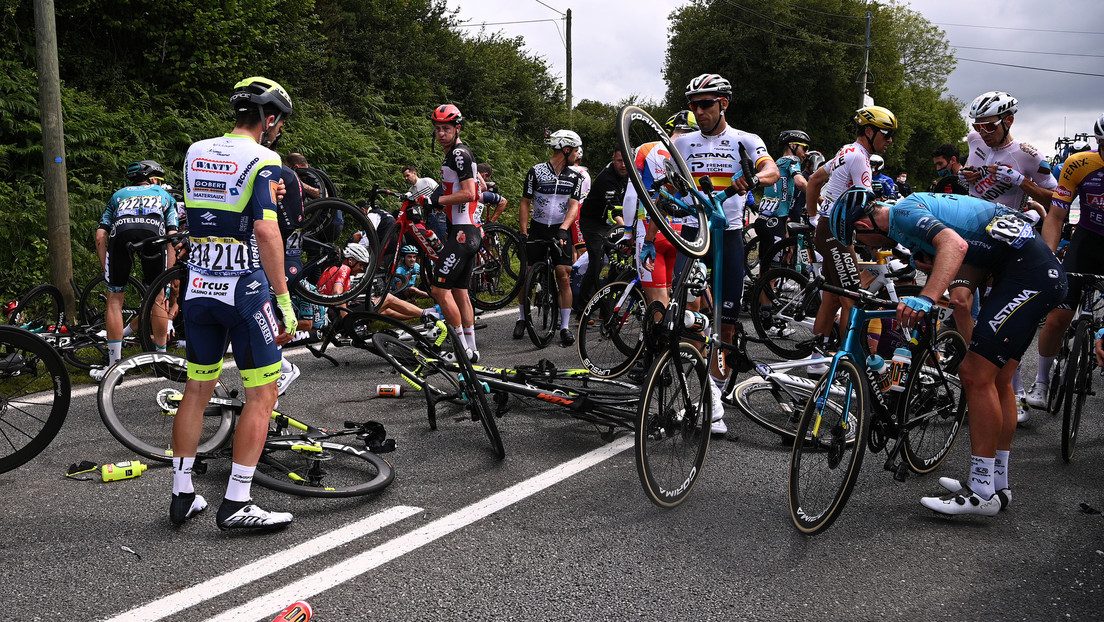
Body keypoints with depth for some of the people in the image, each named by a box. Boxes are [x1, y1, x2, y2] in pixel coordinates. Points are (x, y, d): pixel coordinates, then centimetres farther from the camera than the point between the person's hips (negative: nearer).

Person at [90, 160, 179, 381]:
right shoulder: (164, 195, 36)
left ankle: (114, 364, 13)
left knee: (115, 299, 13)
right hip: (154, 232, -1)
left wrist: (107, 271, 26)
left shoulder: (119, 194, 39)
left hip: (121, 231, 1)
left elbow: (100, 236, 24)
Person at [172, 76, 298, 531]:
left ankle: (182, 496, 21)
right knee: (262, 395, 1)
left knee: (197, 391, 15)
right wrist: (285, 301, -18)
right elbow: (265, 229, -20)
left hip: (198, 288, 7)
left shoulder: (195, 152, 11)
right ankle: (236, 504, 1)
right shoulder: (263, 159, -10)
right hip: (244, 289, -7)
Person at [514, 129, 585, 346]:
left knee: (564, 277, -9)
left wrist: (563, 229, -21)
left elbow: (574, 206, -4)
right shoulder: (536, 172, -2)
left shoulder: (575, 177, 5)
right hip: (537, 229, -1)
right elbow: (525, 203, 0)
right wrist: (523, 233, -7)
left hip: (560, 231, 1)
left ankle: (565, 327, -3)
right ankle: (522, 318, 20)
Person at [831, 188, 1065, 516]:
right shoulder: (913, 211, 19)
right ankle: (997, 483, 23)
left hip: (1029, 273, -11)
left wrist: (925, 299, -41)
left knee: (976, 375, -11)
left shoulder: (903, 212, -11)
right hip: (1043, 271, 11)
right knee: (996, 379, 15)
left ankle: (982, 492, -4)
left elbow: (956, 245, -31)